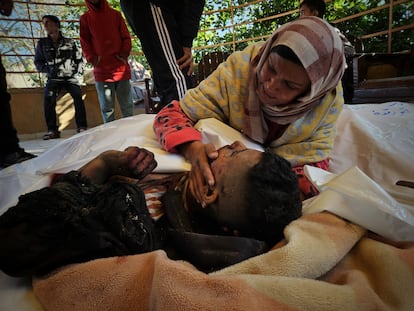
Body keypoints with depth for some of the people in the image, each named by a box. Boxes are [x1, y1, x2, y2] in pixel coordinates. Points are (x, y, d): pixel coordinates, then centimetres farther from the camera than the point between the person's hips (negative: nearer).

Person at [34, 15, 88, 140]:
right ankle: (52, 130, -19)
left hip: (70, 77, 0)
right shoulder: (42, 43, 11)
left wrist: (77, 69, 0)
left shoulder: (69, 42, 10)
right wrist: (49, 69, -3)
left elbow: (79, 59, 18)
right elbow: (38, 62, 14)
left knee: (78, 96, -25)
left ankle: (82, 127, -19)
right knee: (48, 98, -23)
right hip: (53, 78, 1)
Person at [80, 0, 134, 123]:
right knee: (107, 108, 0)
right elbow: (84, 42, 11)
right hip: (101, 70, 0)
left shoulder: (115, 14, 13)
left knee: (127, 106, 1)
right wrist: (92, 59, -6)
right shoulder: (85, 18, 13)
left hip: (121, 68, 0)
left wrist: (124, 53, -7)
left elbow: (126, 37, 10)